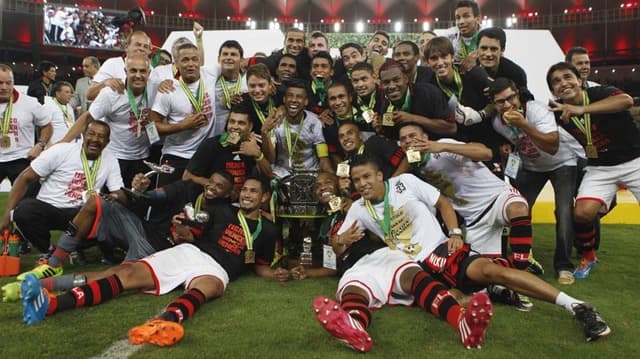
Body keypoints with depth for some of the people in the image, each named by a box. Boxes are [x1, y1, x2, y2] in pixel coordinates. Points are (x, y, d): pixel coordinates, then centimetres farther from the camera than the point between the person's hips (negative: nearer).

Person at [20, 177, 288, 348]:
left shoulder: (267, 230, 17)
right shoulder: (225, 211, 21)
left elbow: (260, 265, 23)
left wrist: (275, 274, 1)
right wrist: (184, 233, -3)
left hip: (216, 269, -3)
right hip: (188, 252, 4)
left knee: (208, 287, -42)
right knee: (130, 274, -18)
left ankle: (165, 321, -75)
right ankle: (49, 304, -33)